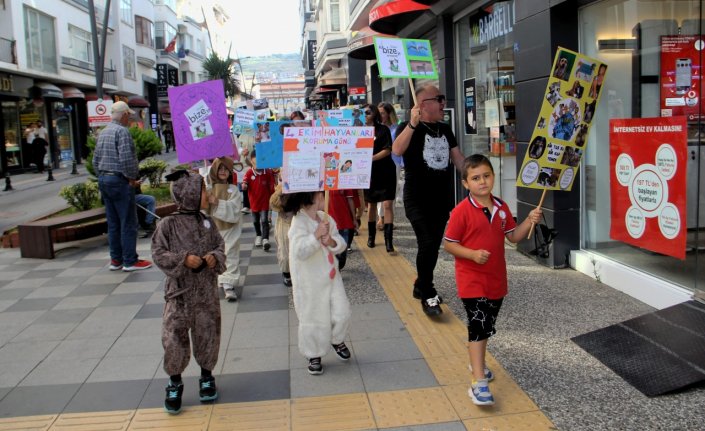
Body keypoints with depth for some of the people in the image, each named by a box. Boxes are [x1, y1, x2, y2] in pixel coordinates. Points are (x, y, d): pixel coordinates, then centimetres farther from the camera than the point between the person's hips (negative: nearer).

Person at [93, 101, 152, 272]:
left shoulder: (103, 132, 15)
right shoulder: (122, 131, -12)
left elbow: (95, 160, 17)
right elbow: (126, 159, -21)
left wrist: (102, 177, 20)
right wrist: (133, 178, -10)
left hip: (103, 180, 9)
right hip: (120, 181, -9)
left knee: (113, 223, 12)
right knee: (128, 222, -3)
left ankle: (116, 260, 17)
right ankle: (130, 261, 1)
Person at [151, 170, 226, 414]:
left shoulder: (207, 222, 2)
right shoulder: (168, 224, -10)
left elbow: (220, 246, 9)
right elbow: (158, 254, -10)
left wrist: (215, 257, -12)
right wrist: (184, 259, -21)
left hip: (206, 292, 3)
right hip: (179, 293, -3)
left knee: (207, 335, 12)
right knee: (173, 339, 0)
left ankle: (207, 377, 34)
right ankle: (175, 383, 22)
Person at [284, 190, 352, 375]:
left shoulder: (325, 218, 3)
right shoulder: (299, 222, -19)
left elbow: (341, 243, 3)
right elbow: (300, 251, -29)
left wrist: (331, 241, -18)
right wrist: (316, 235, -36)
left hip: (331, 277, 6)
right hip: (310, 283, -6)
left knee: (342, 314, 8)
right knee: (313, 320, 7)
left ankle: (337, 340, 39)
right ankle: (314, 356, 29)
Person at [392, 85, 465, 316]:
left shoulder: (445, 129, 12)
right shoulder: (409, 128, -8)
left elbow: (457, 157, 18)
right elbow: (397, 150, -28)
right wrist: (412, 124, -36)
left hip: (442, 199, 7)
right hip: (418, 200, -7)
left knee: (434, 245, 12)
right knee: (427, 244, -16)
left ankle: (421, 286, 30)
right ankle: (427, 295, -2)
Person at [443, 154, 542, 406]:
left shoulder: (501, 208, 3)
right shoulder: (462, 211, -15)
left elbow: (514, 236, 10)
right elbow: (448, 244, -12)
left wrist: (530, 221, -6)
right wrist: (472, 254, -26)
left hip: (496, 279, 7)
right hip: (472, 280, -6)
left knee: (486, 326, 20)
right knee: (477, 325, -11)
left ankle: (477, 363, 42)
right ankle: (478, 384, -9)